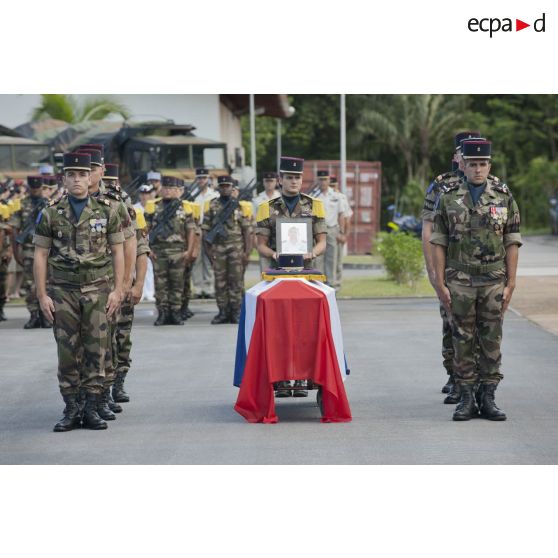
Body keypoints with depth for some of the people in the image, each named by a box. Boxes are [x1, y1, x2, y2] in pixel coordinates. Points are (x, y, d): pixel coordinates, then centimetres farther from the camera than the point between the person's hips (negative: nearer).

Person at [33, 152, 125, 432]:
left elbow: (117, 252, 5)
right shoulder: (50, 214, 2)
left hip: (98, 290, 0)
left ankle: (91, 409, 7)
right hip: (63, 292, 0)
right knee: (67, 352, 1)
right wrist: (42, 296, -2)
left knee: (96, 350, 0)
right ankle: (71, 410, 8)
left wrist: (117, 290, -3)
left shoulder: (107, 211, 3)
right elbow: (40, 256, 3)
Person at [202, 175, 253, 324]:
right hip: (218, 249, 2)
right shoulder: (211, 206, 8)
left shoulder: (241, 206, 4)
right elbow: (205, 229, 9)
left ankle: (236, 312, 4)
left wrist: (247, 252, -5)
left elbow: (247, 231, 1)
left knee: (236, 281, -1)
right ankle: (223, 312, 8)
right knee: (220, 282, 3)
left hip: (237, 248, -2)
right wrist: (208, 249, 1)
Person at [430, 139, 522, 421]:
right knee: (462, 341, 2)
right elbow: (439, 243, 2)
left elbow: (512, 243, 4)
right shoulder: (448, 197, 2)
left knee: (492, 341, 3)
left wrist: (511, 283, -2)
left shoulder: (504, 196, 3)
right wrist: (440, 283, -4)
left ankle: (488, 398, 11)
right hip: (459, 282, -1)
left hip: (494, 281, 1)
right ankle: (466, 399, 9)